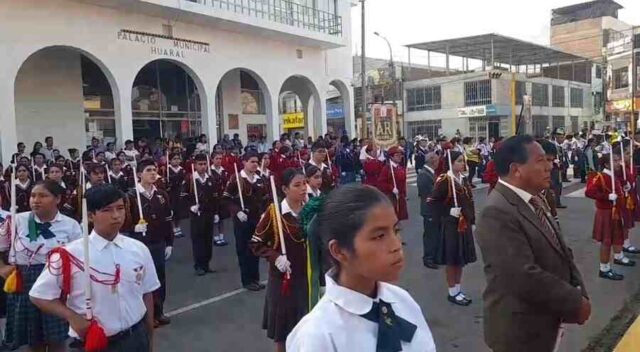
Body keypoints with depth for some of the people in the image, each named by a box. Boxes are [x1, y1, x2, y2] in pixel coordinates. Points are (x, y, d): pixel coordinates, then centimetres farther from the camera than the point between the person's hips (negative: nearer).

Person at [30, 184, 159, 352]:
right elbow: (39, 295, -3)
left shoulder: (139, 250, -3)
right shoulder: (71, 254, -12)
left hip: (136, 338, 2)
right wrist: (73, 318, -15)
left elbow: (147, 295, 4)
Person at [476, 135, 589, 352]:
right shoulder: (498, 213, -26)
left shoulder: (533, 200, 6)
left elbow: (560, 252, 12)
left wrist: (579, 292, -3)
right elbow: (525, 277, -30)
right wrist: (575, 302, -18)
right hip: (520, 330, -9)